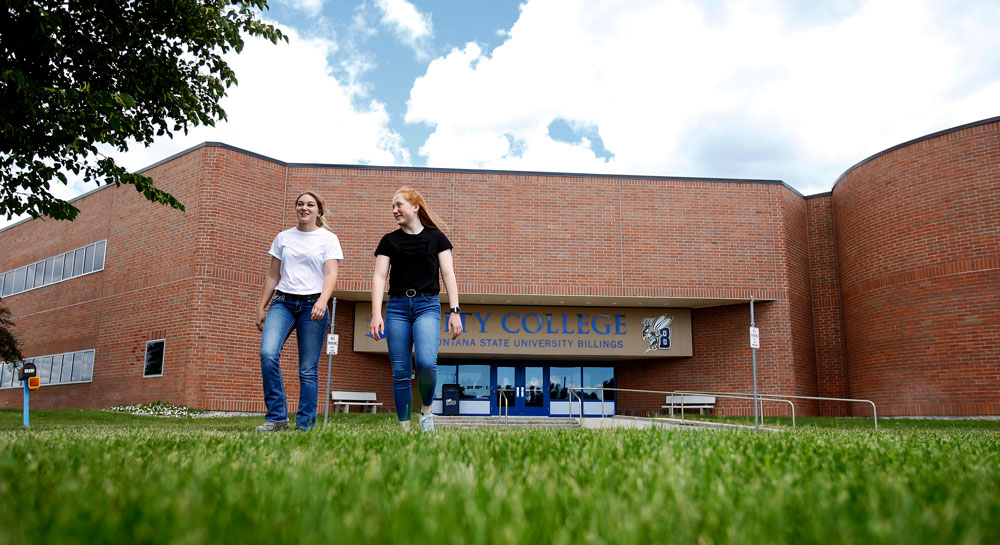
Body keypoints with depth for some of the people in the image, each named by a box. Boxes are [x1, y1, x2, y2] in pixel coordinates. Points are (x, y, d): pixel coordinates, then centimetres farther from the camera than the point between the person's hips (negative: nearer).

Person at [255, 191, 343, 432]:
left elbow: (331, 274, -6)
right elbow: (272, 276, 18)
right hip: (283, 303, 3)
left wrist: (322, 301, -23)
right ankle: (276, 417, -12)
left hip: (313, 305, -2)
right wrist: (261, 307, 12)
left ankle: (305, 425, 5)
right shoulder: (283, 237, 15)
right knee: (268, 353, -20)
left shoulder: (329, 239, 5)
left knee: (308, 369, -3)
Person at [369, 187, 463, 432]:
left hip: (427, 305, -2)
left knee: (426, 362, -22)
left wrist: (455, 311, -6)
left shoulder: (436, 237, 7)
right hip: (397, 306, 2)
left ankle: (426, 409, 4)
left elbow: (448, 274, 3)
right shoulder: (389, 241, 10)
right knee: (400, 372, -1)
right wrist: (376, 314, -9)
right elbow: (379, 277, 3)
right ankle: (404, 428, 8)